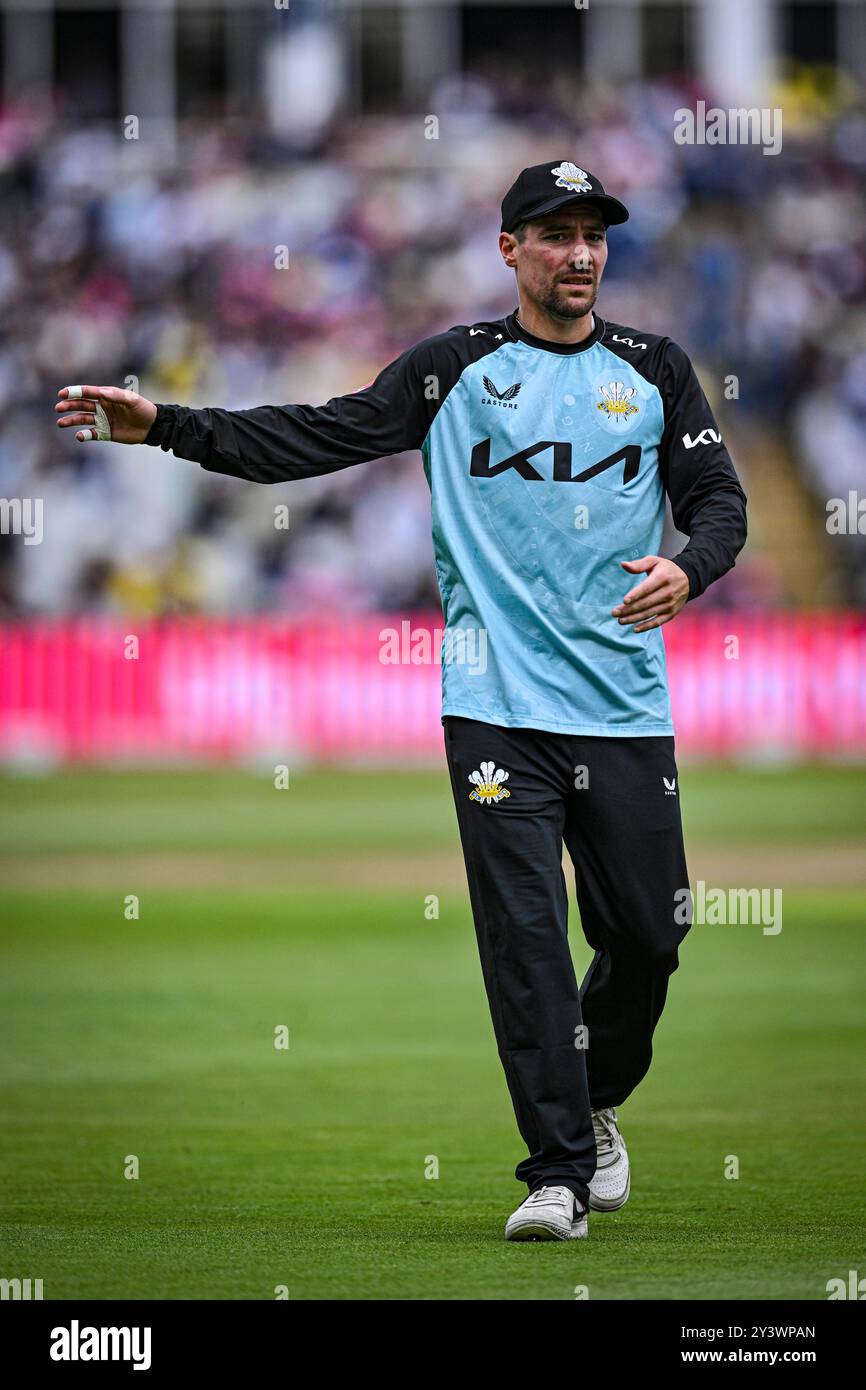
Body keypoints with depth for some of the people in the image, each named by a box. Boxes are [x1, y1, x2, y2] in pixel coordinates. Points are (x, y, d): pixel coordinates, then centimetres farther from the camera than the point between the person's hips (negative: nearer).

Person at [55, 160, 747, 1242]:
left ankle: (595, 1104, 33)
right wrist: (164, 426, -8)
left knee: (647, 934, 5)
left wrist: (688, 567, -15)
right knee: (525, 936, -9)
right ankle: (559, 1170, -3)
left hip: (626, 708, 2)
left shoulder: (652, 369, 9)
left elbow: (719, 498, 8)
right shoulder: (456, 367, 4)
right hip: (498, 705, -2)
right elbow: (320, 437, 1)